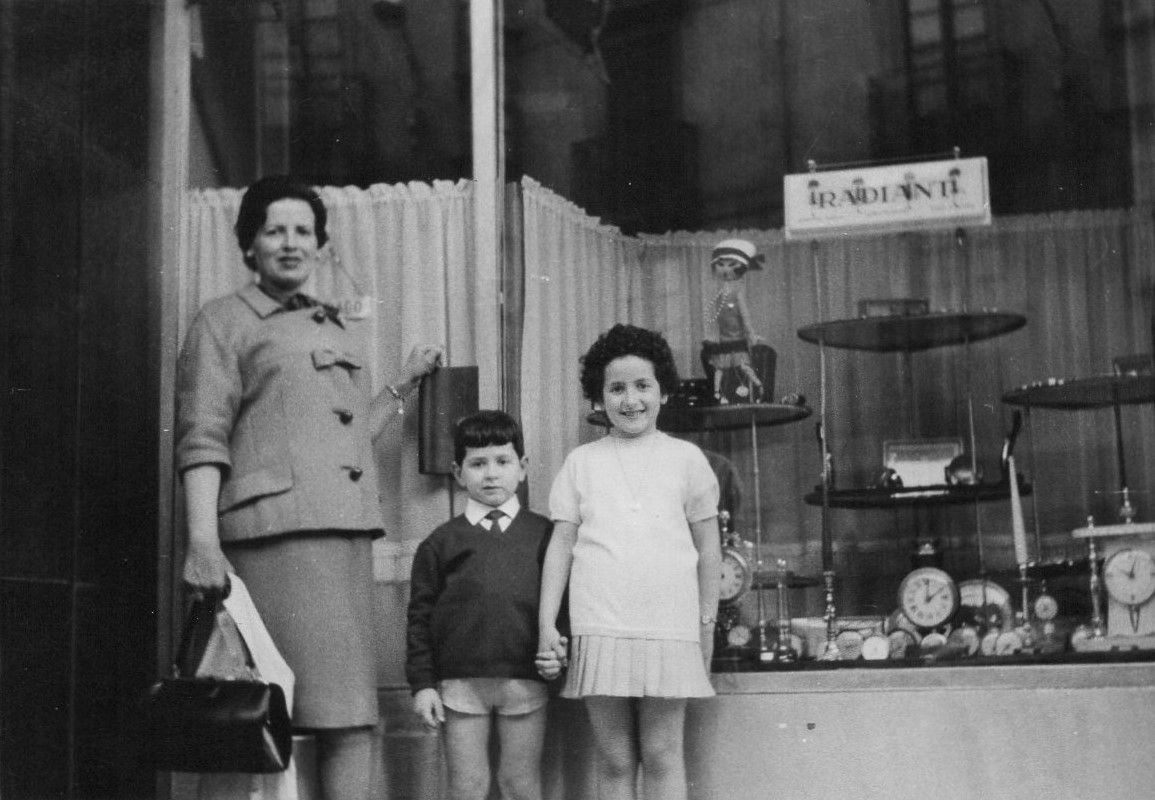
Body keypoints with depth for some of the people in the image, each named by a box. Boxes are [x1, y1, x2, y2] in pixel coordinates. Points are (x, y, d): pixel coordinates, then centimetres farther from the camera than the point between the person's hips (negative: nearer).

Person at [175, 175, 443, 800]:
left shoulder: (335, 331, 25)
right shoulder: (224, 321, 5)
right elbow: (202, 439, -5)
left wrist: (403, 385, 25)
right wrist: (202, 541, -16)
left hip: (348, 528, 7)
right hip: (277, 529, -7)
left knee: (351, 713, 1)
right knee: (274, 717, -12)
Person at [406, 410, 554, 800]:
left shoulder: (544, 535, 5)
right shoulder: (440, 543, 5)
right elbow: (420, 616, 4)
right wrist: (422, 683, -1)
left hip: (524, 680, 0)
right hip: (460, 682, 0)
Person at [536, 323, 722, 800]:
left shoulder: (685, 458, 7)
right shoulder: (582, 462, 9)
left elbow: (708, 547, 10)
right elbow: (561, 545, 8)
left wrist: (707, 623, 9)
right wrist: (546, 625, 2)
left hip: (669, 631, -1)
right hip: (599, 631, 1)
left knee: (662, 755, 1)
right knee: (614, 760, 5)